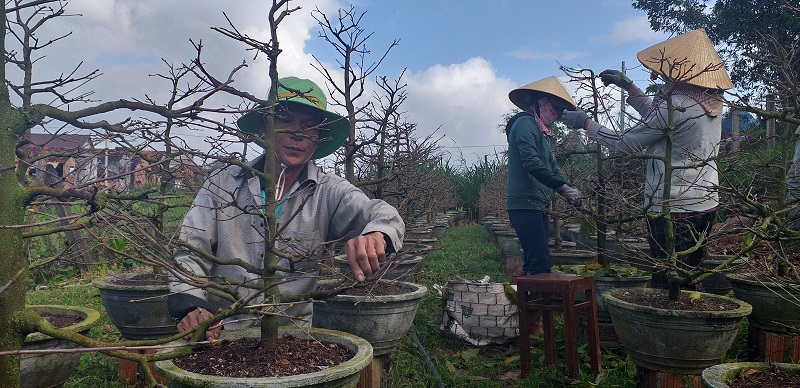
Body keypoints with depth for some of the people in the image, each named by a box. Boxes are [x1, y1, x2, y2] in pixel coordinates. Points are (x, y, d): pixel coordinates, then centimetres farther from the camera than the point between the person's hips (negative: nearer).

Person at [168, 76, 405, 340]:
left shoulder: (329, 192, 1)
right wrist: (190, 306, -15)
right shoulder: (224, 183, 6)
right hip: (219, 332, 1)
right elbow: (190, 252, 4)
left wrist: (376, 234, -38)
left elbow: (385, 216, -13)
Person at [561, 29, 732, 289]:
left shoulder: (674, 105, -21)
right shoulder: (712, 102, 7)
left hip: (672, 208, -9)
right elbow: (658, 119, 20)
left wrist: (585, 123, -1)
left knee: (668, 285, 0)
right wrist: (628, 85, 23)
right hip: (707, 204, 9)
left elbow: (627, 144, -12)